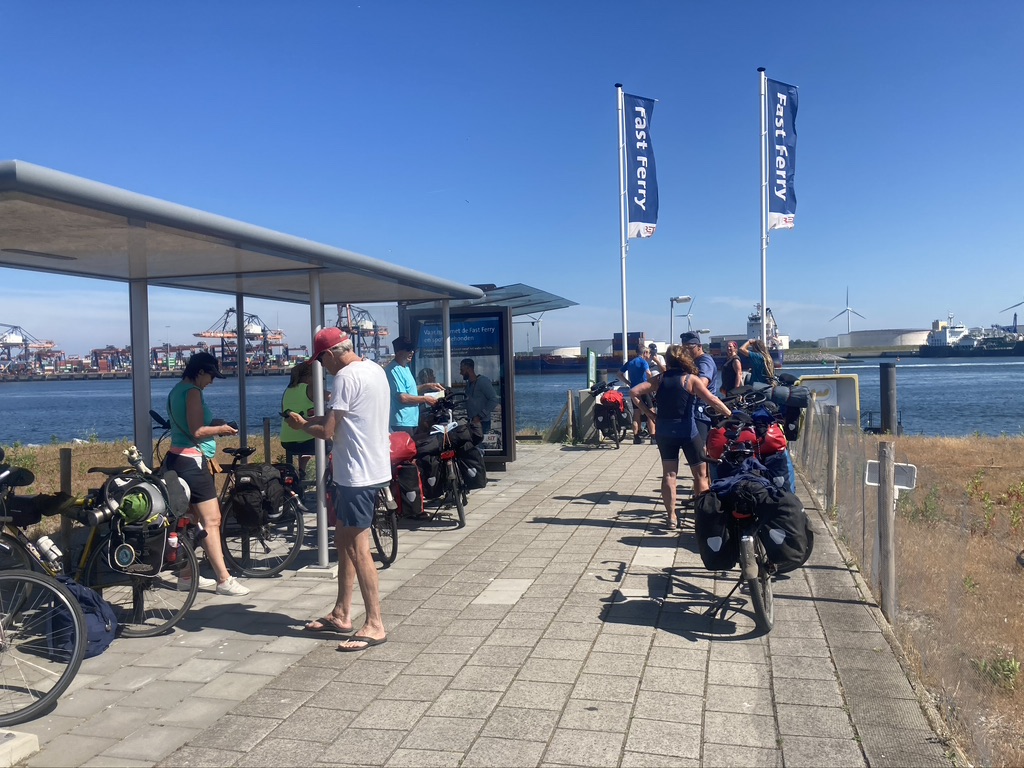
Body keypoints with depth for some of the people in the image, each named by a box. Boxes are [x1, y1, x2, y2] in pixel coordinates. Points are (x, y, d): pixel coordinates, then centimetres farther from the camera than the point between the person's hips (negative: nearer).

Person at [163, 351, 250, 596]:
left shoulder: (177, 390, 16)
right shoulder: (192, 392, -13)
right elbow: (197, 431, -21)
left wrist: (214, 428, 14)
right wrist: (221, 429, -6)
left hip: (177, 459, 10)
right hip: (191, 460, -10)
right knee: (211, 520, -9)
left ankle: (186, 576, 22)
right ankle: (224, 580, -9)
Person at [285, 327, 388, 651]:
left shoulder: (347, 376, -17)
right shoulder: (374, 369, 12)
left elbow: (326, 431, -16)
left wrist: (302, 424, 2)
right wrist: (313, 419, 12)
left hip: (358, 475, -10)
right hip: (371, 469, 10)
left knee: (357, 548, -5)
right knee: (343, 541, 17)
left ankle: (375, 624, 1)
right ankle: (341, 614, 26)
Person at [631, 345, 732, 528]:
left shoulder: (659, 379, 2)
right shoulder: (691, 379, -7)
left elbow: (634, 392, -4)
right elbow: (712, 400, -15)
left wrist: (648, 412, 1)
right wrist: (731, 415, -7)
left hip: (664, 431, 3)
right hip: (687, 431, -3)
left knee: (668, 474, 8)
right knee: (700, 474, 8)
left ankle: (671, 516, 8)